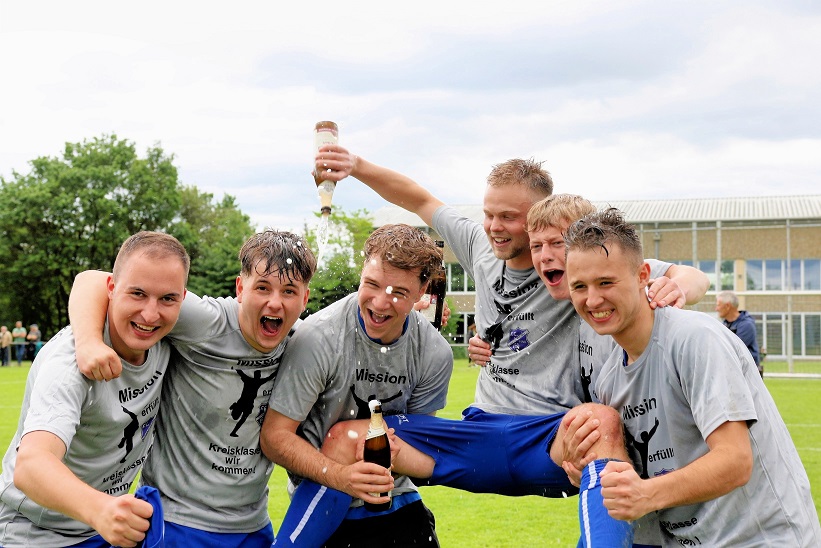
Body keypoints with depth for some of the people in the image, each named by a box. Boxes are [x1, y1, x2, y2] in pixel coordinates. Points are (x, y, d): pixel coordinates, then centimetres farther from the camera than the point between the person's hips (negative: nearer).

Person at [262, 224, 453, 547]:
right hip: (322, 498, -3)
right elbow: (275, 436, -20)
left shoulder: (435, 354, -10)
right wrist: (338, 475, -33)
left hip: (395, 500, 3)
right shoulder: (319, 338, -22)